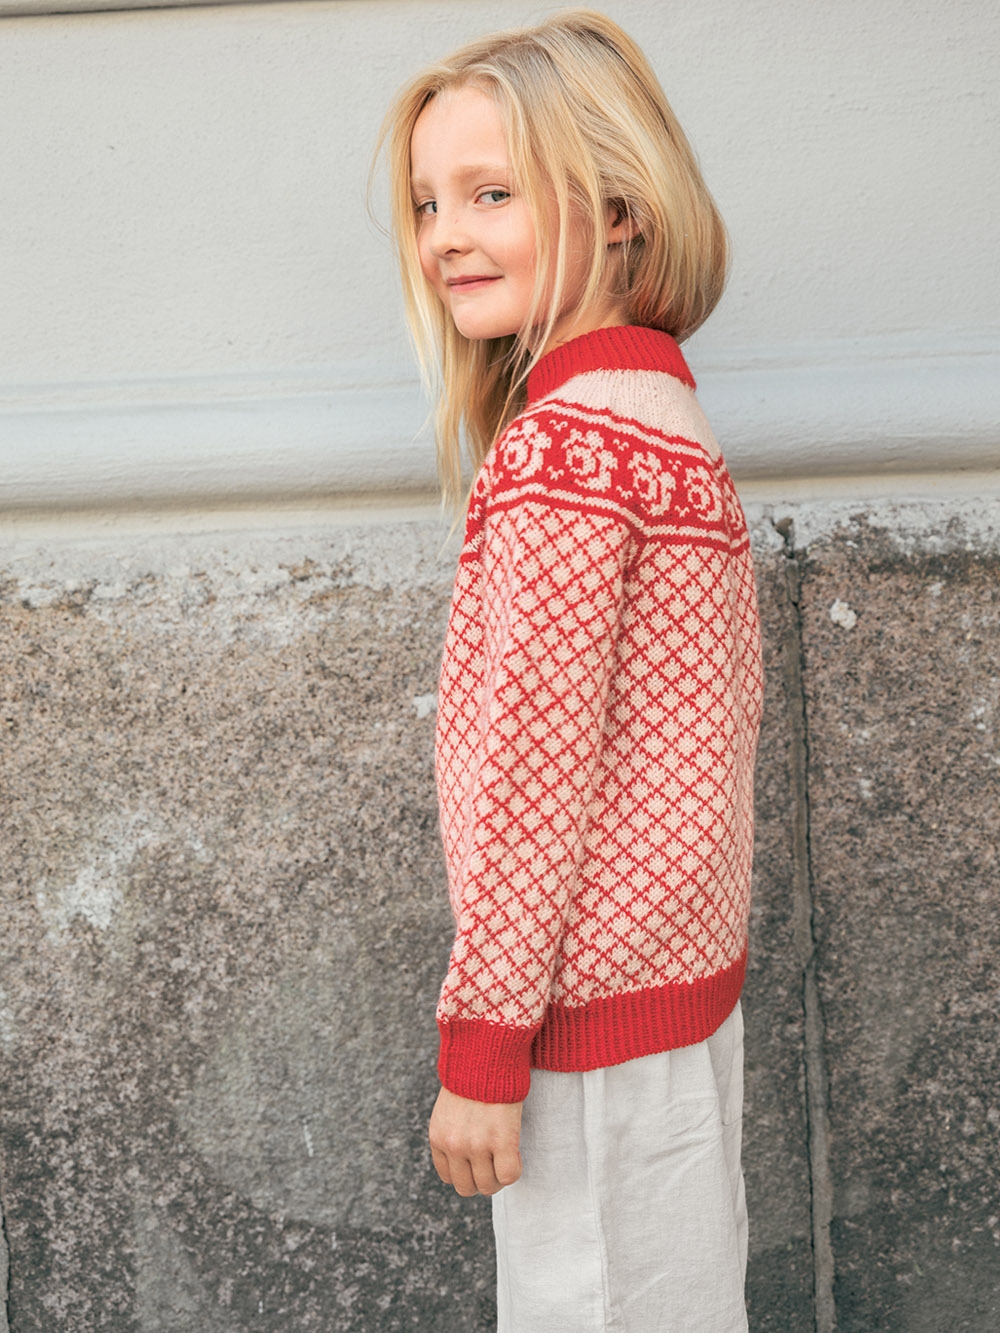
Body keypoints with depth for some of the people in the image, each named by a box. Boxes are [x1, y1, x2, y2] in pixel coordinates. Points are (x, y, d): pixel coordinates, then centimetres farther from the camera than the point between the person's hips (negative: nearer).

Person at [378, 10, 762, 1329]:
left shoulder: (557, 445, -20)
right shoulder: (664, 406, 9)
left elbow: (536, 758, -22)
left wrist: (482, 1045, -16)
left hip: (593, 995, -9)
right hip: (690, 969, 9)